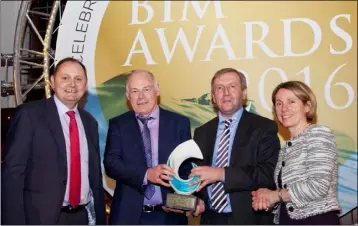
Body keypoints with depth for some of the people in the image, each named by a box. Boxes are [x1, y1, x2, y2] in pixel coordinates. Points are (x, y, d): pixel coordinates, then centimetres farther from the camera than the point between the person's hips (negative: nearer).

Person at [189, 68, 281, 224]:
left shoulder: (264, 127, -7)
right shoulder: (202, 132, 7)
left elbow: (269, 174, -18)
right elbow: (198, 174, 11)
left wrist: (222, 174, -25)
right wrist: (197, 200, -8)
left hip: (248, 218, -3)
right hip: (210, 218, 4)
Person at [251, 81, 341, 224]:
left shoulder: (318, 134, -9)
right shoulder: (286, 149, 13)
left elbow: (318, 186, -19)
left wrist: (275, 195, -9)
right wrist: (265, 199, -6)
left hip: (317, 220, -7)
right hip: (286, 220, 7)